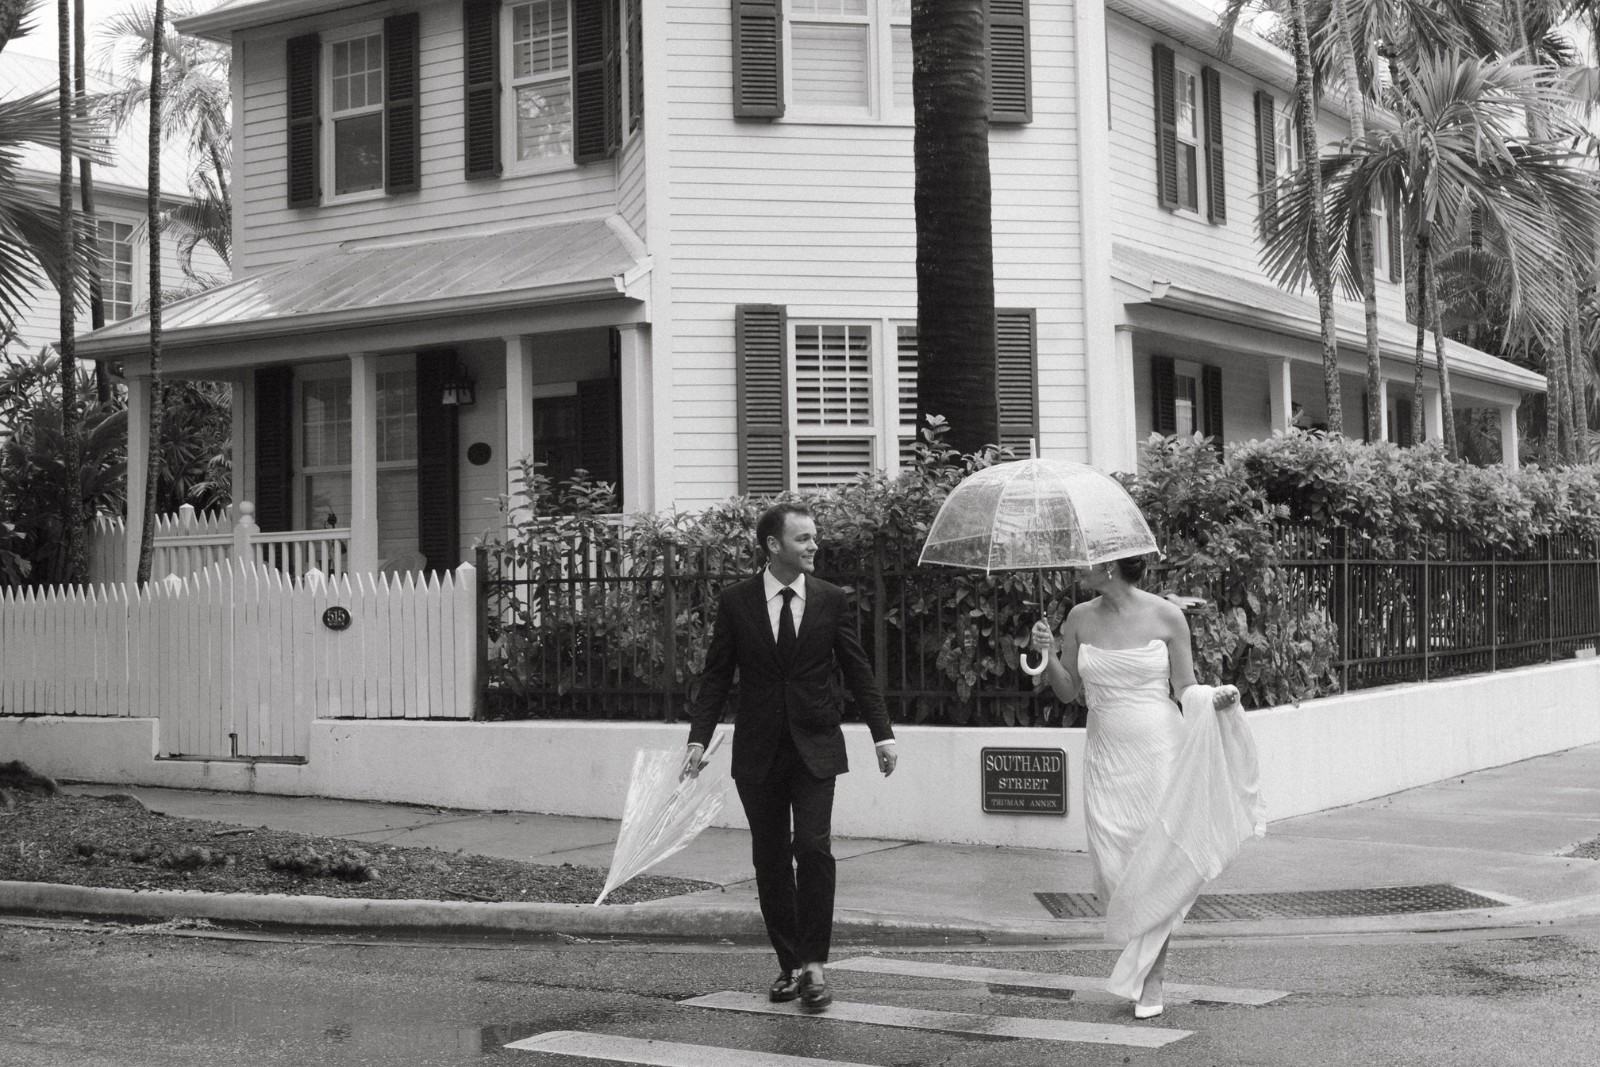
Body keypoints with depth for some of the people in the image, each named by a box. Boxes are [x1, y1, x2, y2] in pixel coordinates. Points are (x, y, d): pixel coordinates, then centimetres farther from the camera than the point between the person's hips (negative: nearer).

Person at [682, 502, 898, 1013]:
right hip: (758, 750, 1)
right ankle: (789, 964, 16)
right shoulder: (735, 601, 0)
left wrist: (883, 734, -2)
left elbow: (858, 670, 5)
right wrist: (698, 739, -6)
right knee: (770, 859, 5)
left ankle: (814, 963, -5)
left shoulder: (831, 599, 2)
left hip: (814, 746, -1)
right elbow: (716, 676, 3)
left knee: (813, 847, -14)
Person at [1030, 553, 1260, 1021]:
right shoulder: (1080, 619, 3)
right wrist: (1047, 654, -7)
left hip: (1160, 752, -3)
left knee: (1156, 864, -2)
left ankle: (1150, 982, 13)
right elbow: (1068, 691, 10)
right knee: (1112, 869, -3)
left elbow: (1186, 688, 1)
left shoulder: (1166, 616, -6)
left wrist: (1215, 697, -20)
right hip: (1107, 758, 3)